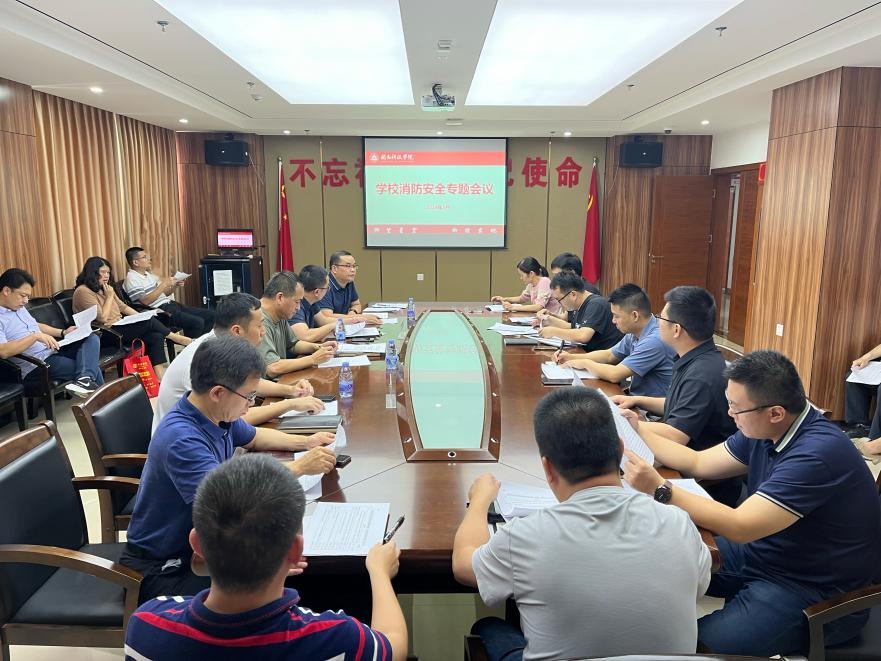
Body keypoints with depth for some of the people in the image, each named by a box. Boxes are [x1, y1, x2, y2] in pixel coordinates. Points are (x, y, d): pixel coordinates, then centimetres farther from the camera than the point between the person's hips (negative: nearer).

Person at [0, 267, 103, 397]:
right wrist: (35, 336, -28)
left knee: (92, 338, -14)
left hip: (52, 350, 9)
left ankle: (85, 379, -32)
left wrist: (63, 332, 12)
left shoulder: (19, 307, 15)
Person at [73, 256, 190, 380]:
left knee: (155, 336, -18)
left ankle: (160, 377, -26)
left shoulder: (106, 288, 18)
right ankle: (177, 338, -3)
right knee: (149, 322, -22)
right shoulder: (83, 291, -10)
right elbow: (102, 318, -15)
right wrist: (109, 296, -7)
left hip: (120, 327, 8)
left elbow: (123, 307, 22)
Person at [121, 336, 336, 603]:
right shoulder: (181, 439, -30)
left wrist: (305, 442, 5)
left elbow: (254, 437, 19)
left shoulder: (219, 415, -3)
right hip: (162, 568, -8)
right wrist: (299, 467, -30)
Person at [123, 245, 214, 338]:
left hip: (170, 304, 9)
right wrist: (163, 284, -18)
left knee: (209, 315, 0)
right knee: (197, 322, -27)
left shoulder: (148, 274, 19)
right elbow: (145, 301, -20)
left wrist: (175, 286, 5)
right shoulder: (131, 279, -8)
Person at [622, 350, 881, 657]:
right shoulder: (765, 431, -2)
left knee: (706, 643, -25)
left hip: (815, 590, -8)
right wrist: (638, 433, 5)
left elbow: (740, 527, -30)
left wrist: (659, 490, -27)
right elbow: (699, 463, 10)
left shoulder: (817, 453, -29)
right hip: (763, 550, 9)